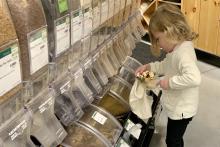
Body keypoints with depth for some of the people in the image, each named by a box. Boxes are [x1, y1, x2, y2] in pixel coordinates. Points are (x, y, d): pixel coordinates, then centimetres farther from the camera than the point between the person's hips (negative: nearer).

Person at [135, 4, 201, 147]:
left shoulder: (184, 53, -32)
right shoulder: (177, 48, -1)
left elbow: (194, 78, -46)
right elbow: (167, 66, 16)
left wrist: (170, 82, -34)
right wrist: (149, 66, 3)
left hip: (181, 110, -9)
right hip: (177, 107, 9)